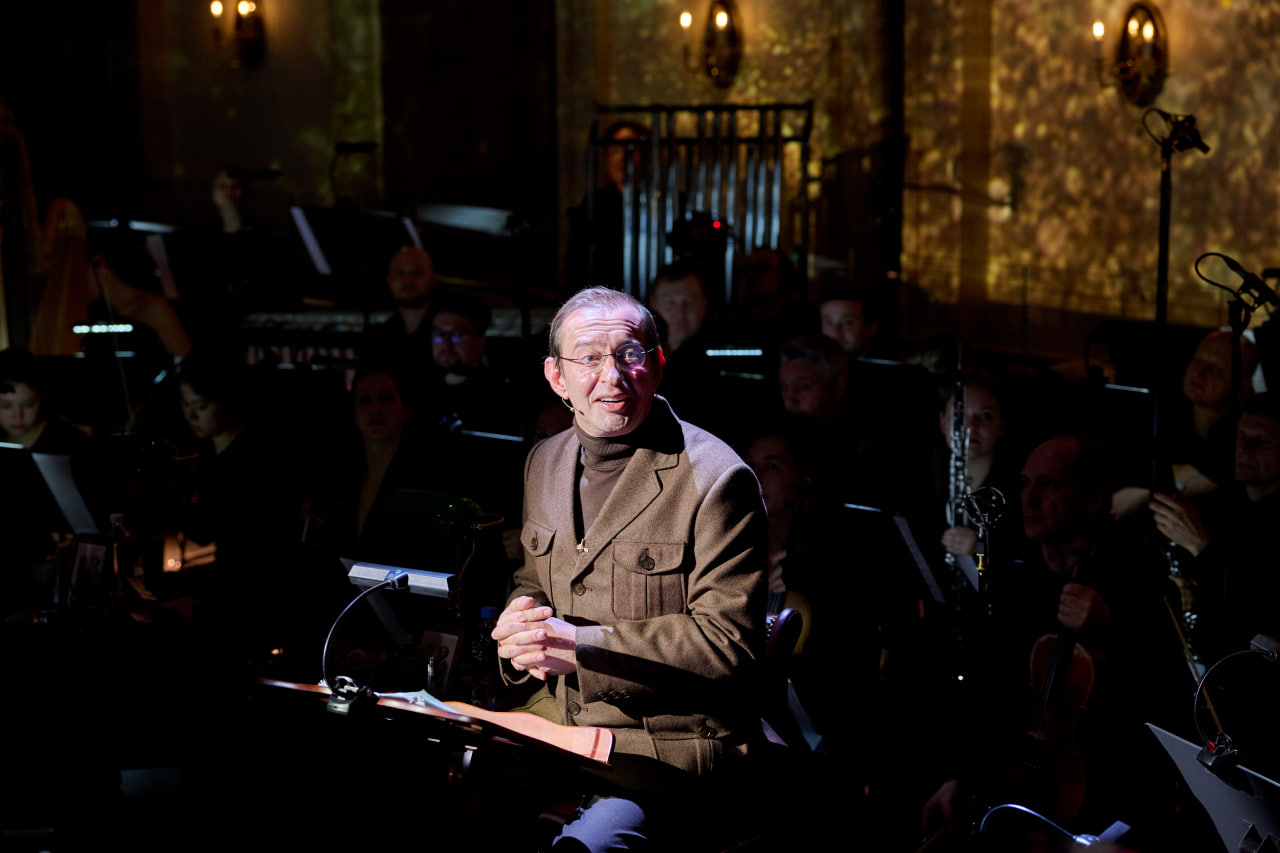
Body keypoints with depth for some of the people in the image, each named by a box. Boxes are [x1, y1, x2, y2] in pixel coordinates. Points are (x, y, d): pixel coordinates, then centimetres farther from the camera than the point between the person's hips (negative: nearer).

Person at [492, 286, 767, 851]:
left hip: (668, 744, -7)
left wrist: (581, 646, -20)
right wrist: (522, 624, -3)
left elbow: (730, 641, -15)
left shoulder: (715, 480, -13)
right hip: (555, 717, 7)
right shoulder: (544, 463, 10)